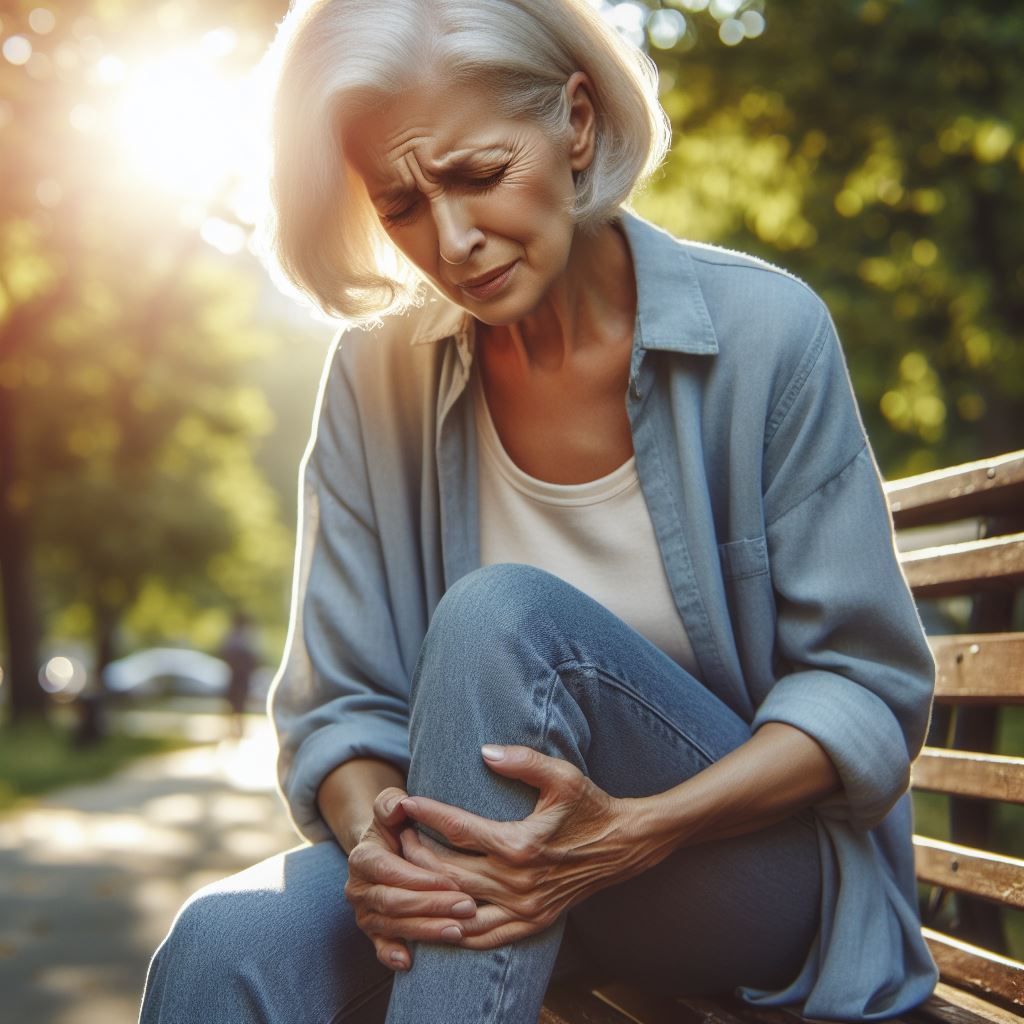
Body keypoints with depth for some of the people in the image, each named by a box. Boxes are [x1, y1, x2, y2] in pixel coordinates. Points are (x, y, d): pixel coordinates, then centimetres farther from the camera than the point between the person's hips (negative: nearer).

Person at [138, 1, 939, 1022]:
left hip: (766, 863, -1)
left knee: (502, 617, -30)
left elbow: (870, 691, -8)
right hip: (506, 863, 2)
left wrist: (634, 832, -24)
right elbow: (339, 704, 1)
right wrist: (371, 841, -23)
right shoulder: (378, 377, -1)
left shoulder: (762, 331, -10)